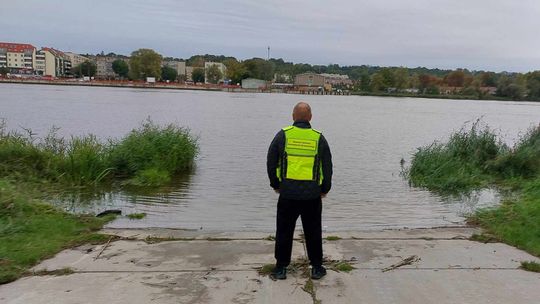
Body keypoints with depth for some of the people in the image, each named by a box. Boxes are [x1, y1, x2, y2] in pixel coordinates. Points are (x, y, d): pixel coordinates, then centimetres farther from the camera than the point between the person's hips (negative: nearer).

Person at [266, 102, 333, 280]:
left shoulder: (283, 135, -2)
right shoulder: (319, 138, 0)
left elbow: (271, 162, 1)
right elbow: (328, 166, 4)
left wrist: (275, 184, 13)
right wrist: (325, 188, 16)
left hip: (287, 193, -1)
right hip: (312, 195, 1)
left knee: (284, 231, 10)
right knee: (313, 232, 13)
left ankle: (281, 267, 17)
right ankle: (316, 267, 20)